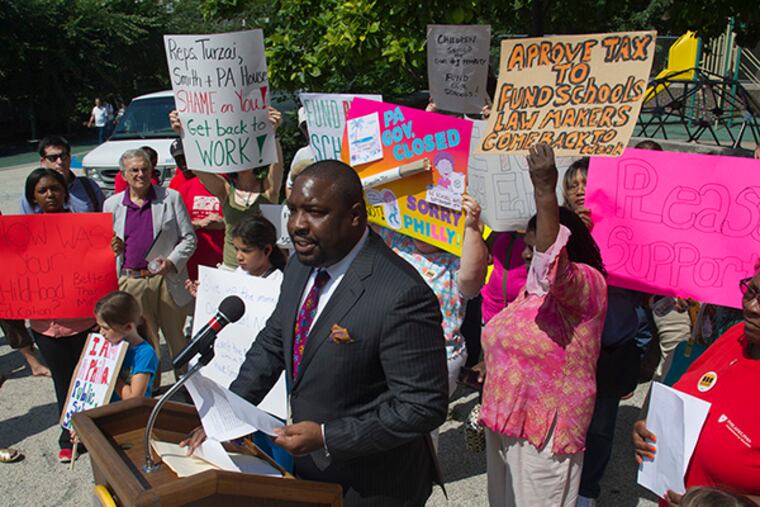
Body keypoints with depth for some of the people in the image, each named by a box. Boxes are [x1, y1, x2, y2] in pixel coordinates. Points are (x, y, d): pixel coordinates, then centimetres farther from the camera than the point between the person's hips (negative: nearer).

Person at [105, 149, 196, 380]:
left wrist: (172, 261, -12)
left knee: (177, 339, 6)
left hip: (167, 280, -2)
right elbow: (105, 244, 20)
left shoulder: (171, 197, 4)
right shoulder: (112, 204, 12)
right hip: (130, 282, 2)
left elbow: (189, 237, 4)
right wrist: (111, 247, -5)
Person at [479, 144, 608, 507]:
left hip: (545, 426, -8)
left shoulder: (586, 285, -14)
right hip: (506, 418, 9)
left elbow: (553, 265, -38)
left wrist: (545, 192, -50)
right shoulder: (532, 288, 13)